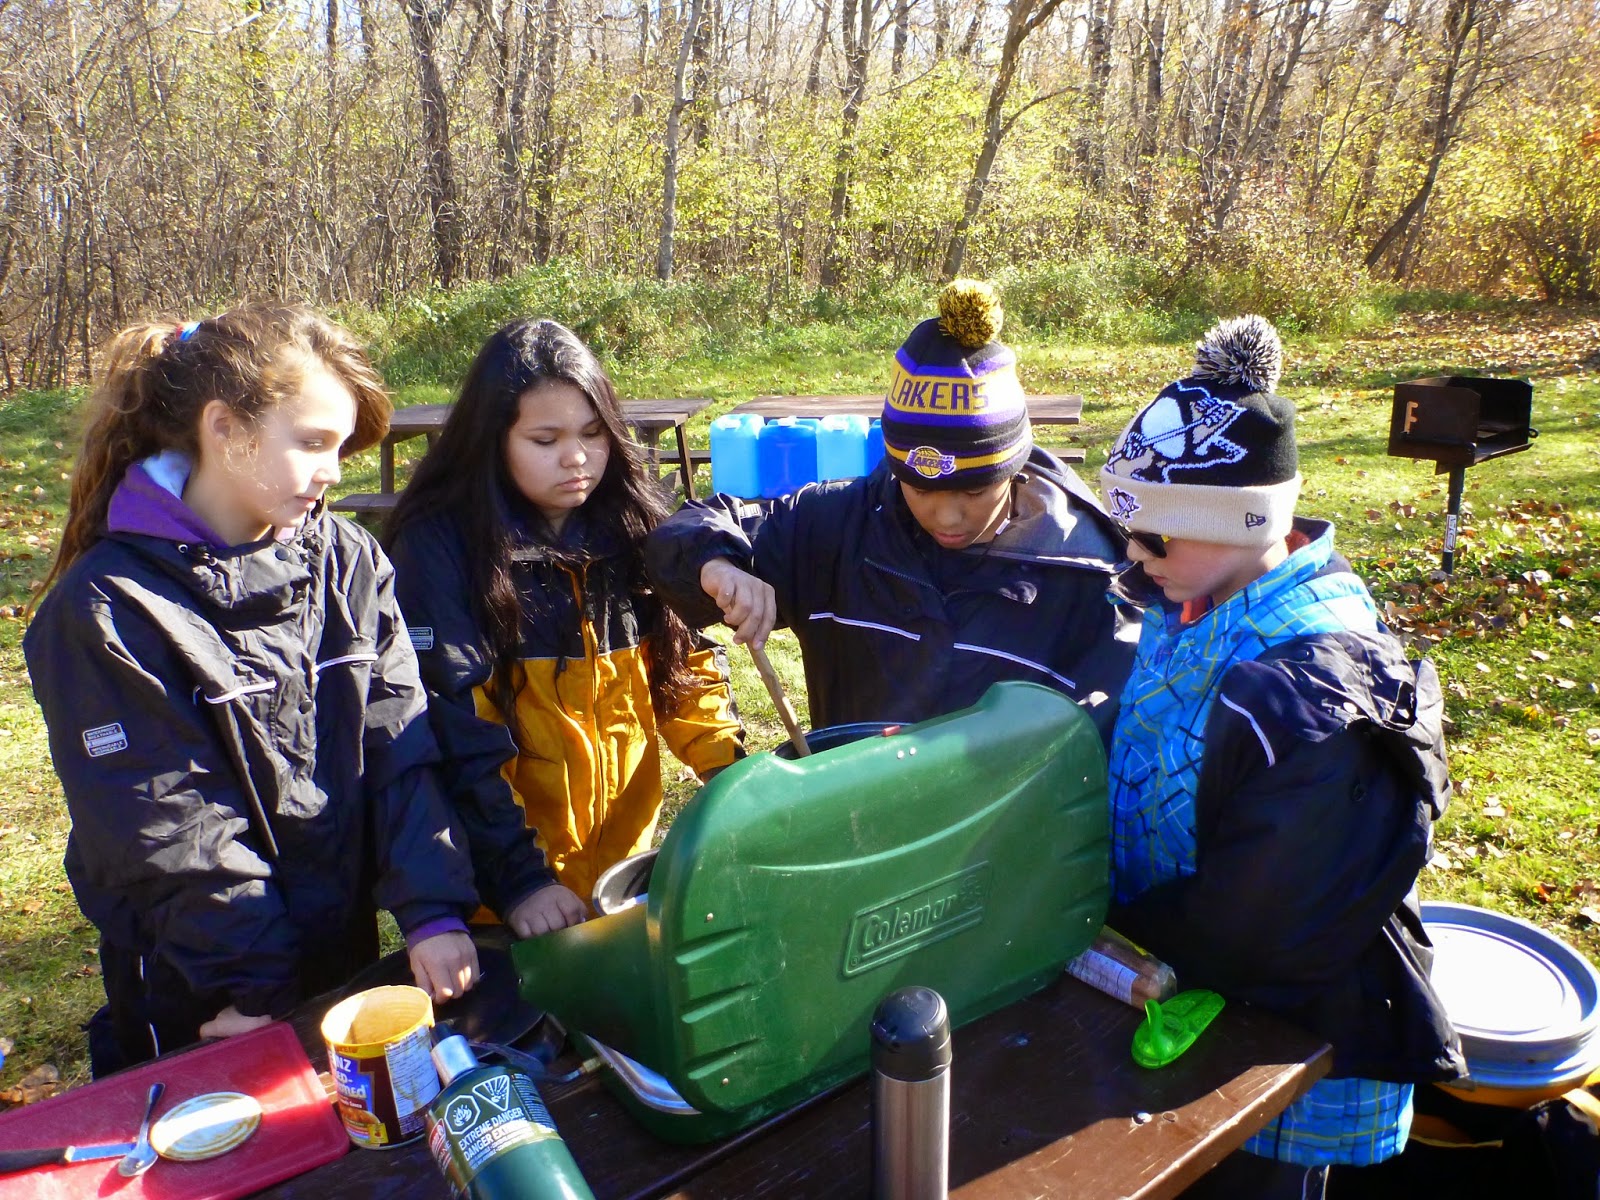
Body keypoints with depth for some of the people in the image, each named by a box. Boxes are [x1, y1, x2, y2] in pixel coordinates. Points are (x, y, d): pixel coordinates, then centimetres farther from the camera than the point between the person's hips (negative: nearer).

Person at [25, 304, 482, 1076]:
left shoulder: (348, 562, -4)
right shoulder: (105, 610, -17)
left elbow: (399, 750, -8)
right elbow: (165, 824, -17)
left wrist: (432, 911, -16)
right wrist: (258, 983, -14)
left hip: (347, 958, 4)